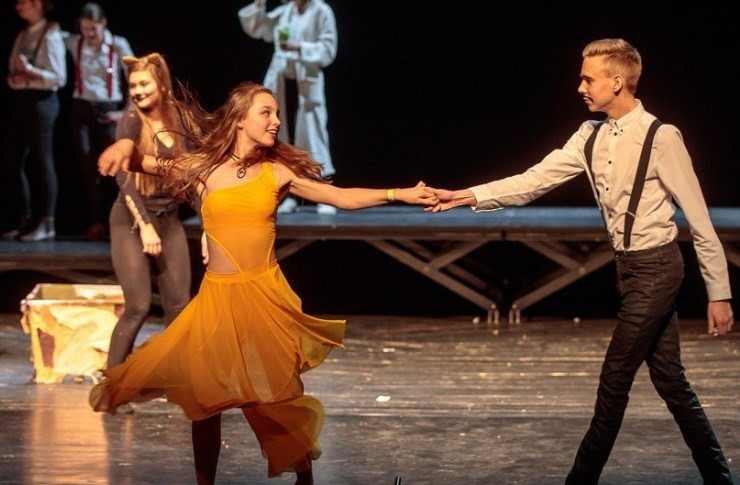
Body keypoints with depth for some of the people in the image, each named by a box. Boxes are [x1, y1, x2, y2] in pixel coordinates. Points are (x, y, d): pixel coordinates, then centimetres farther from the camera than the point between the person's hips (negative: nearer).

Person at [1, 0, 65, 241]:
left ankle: (46, 222, 3)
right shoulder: (22, 36, 14)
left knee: (42, 162, -3)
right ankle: (22, 218, 15)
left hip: (41, 101, -8)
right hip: (21, 100, 8)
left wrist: (30, 71, -24)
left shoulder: (50, 36, -9)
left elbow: (59, 78, -12)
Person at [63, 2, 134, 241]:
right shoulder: (74, 43, 3)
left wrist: (126, 113, -3)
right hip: (81, 109, 2)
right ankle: (95, 223, -5)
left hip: (108, 110, -2)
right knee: (87, 167, -5)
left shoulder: (118, 46, -2)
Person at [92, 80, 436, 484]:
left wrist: (401, 194, -6)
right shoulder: (203, 167, 1)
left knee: (278, 395, 0)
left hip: (265, 295, 0)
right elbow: (149, 164, -8)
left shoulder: (278, 172, 3)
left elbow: (343, 197, 3)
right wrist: (123, 152, -30)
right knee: (204, 396, 3)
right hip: (217, 297, 0)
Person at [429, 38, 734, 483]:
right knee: (668, 378, 12)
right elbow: (535, 180, 0)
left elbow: (700, 220, -14)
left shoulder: (661, 138, -17)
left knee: (615, 378, 0)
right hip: (630, 264, 7)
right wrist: (468, 196, -10)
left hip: (655, 266, -7)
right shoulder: (592, 137, 3)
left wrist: (719, 294, -12)